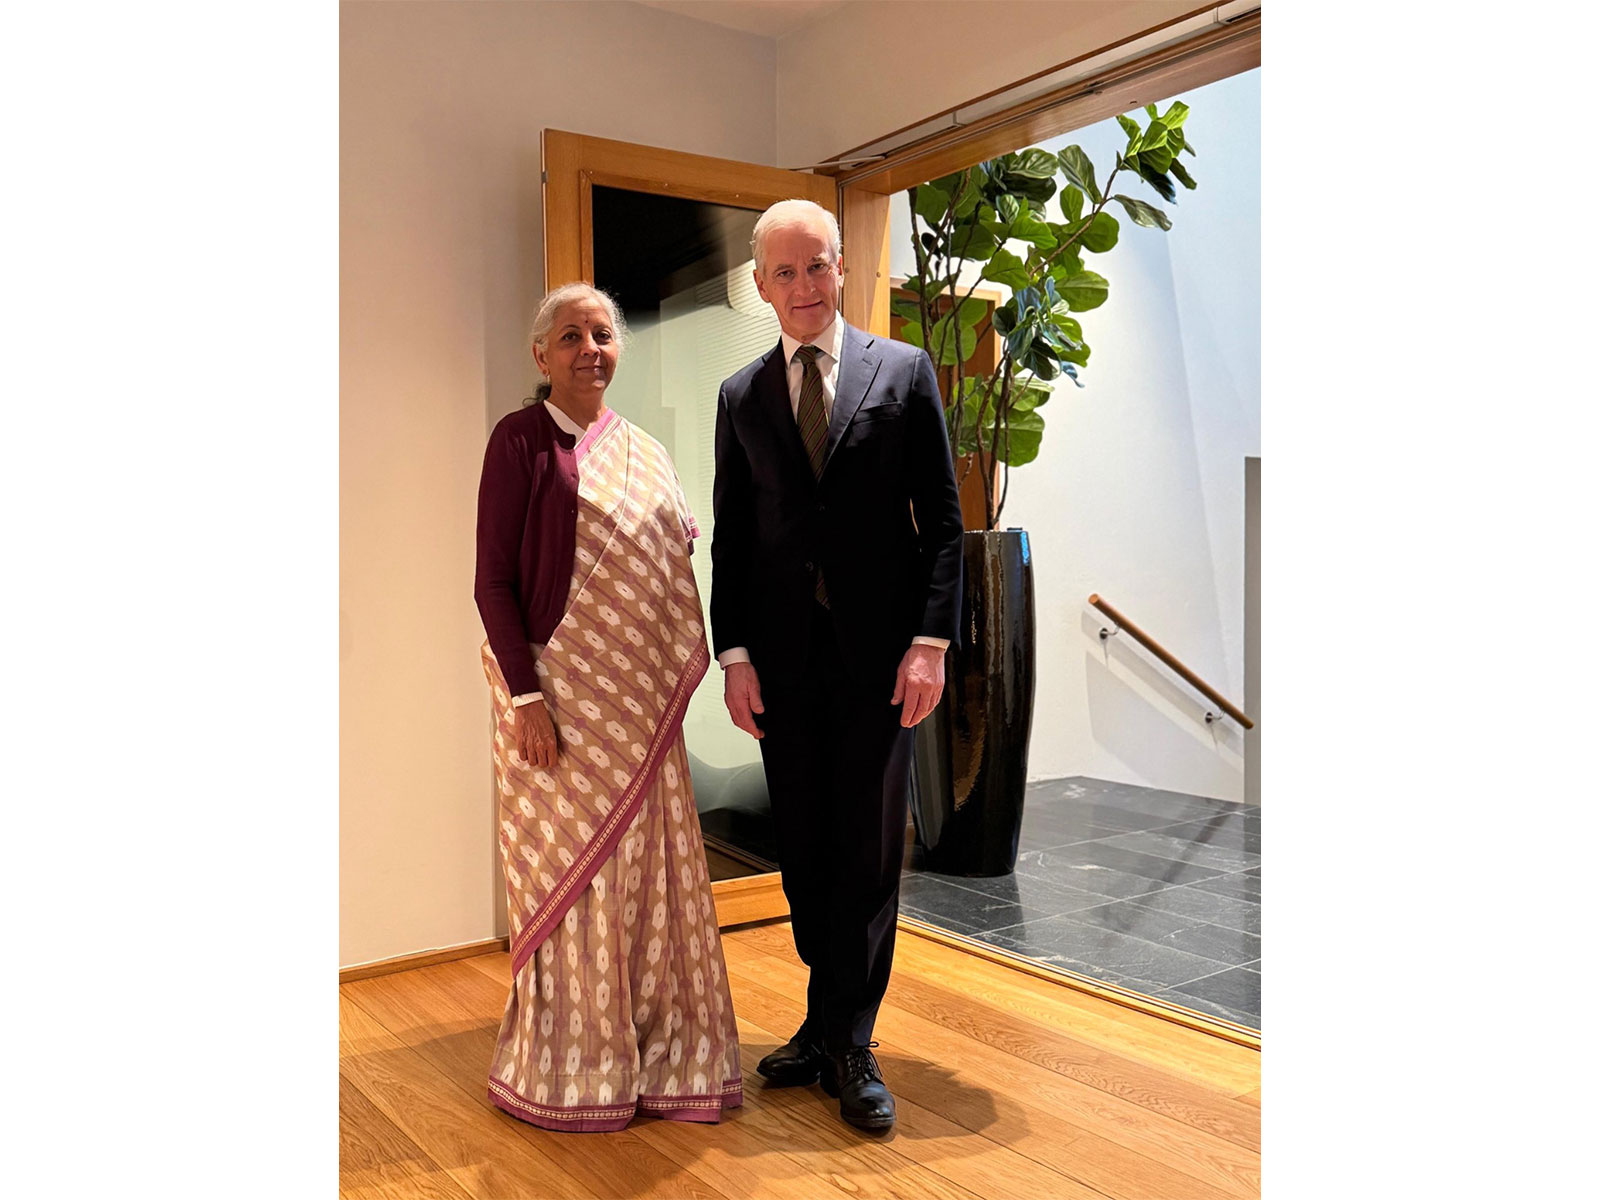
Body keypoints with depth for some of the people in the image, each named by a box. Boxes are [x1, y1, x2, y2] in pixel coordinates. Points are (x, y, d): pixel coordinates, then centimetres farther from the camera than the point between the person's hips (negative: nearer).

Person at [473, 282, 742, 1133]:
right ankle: (569, 1064, 21)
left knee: (648, 864, 11)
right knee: (569, 867, 4)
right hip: (559, 689, -6)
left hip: (642, 699, 6)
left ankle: (655, 1050, 27)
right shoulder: (522, 439, -4)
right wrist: (524, 697, -15)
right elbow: (492, 578, -8)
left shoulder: (644, 452, 14)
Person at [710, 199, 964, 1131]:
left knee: (869, 846, 1)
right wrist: (734, 651, 0)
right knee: (805, 846, 9)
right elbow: (730, 536, 9)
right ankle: (833, 1025, 26)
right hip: (783, 653, 3)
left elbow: (943, 520, 0)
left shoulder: (906, 372, 3)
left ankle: (846, 1043, 14)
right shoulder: (740, 397, 10)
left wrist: (930, 641, -9)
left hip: (878, 650, -2)